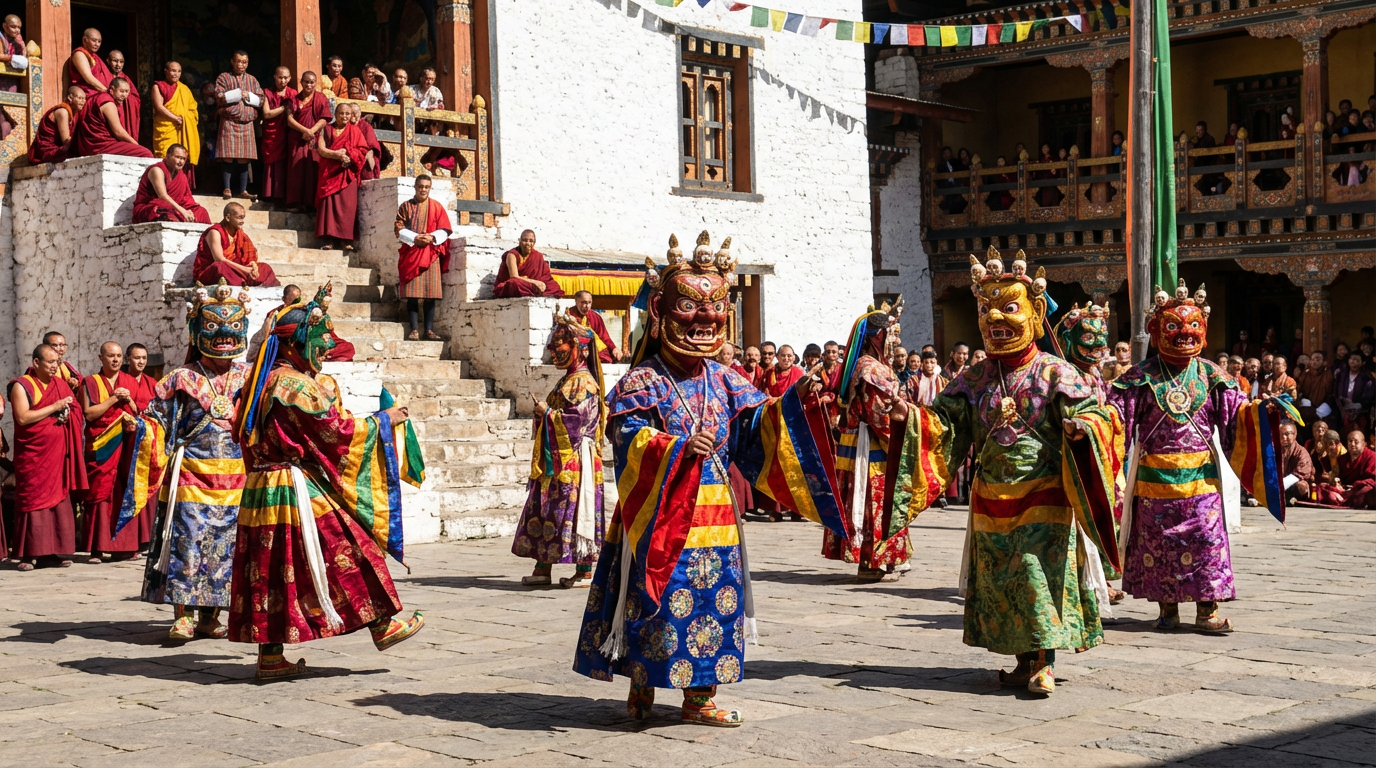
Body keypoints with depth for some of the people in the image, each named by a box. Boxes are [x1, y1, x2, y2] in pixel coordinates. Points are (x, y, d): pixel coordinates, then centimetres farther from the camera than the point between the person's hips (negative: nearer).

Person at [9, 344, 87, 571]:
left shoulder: (60, 384, 14)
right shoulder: (22, 386, -5)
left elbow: (71, 411, 24)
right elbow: (23, 417, -17)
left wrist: (67, 414, 1)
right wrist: (54, 407, -15)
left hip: (57, 453, 6)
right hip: (33, 454, -6)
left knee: (58, 500, 3)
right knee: (33, 501, -5)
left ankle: (53, 552, 6)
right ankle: (28, 555, -3)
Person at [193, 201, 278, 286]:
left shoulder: (239, 233, 7)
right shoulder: (215, 232, -16)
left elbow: (248, 256, 6)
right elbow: (219, 260, -25)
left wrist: (253, 264, -18)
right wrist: (245, 269, -27)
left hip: (230, 271, 8)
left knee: (264, 268, -2)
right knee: (220, 267, -41)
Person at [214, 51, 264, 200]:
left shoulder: (252, 80, 14)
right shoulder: (223, 78, 4)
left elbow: (260, 100, 7)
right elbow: (219, 98, -8)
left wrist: (248, 96, -9)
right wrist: (238, 93, -12)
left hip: (247, 124, 3)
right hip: (229, 123, -3)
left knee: (244, 158, 2)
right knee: (228, 157, -7)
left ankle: (243, 190, 6)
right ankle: (227, 188, -2)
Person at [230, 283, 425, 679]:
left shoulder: (268, 380, 13)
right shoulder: (293, 385, -14)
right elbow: (335, 430, -13)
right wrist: (382, 421, 0)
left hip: (264, 492, 10)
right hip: (297, 491, -10)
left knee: (273, 569, 7)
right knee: (345, 550, 1)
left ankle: (270, 657, 8)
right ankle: (382, 625, 10)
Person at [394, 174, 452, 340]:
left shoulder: (436, 207, 10)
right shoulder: (406, 206, 9)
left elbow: (445, 230, 5)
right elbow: (399, 228, 2)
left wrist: (432, 237, -14)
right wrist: (414, 238, -14)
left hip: (431, 253, 1)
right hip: (411, 252, -1)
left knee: (430, 293, -3)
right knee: (412, 293, -7)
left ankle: (429, 330, -1)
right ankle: (414, 330, -7)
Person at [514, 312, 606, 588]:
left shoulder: (584, 382, -11)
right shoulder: (566, 381, 19)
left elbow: (579, 420, -21)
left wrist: (547, 413, -11)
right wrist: (544, 413, 9)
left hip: (574, 461, -10)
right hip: (555, 460, 10)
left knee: (574, 511, -8)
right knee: (546, 511, 8)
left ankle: (585, 572, -4)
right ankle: (543, 568, 12)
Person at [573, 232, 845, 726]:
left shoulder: (723, 381, 12)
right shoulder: (642, 382, -6)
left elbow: (755, 429, 11)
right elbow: (631, 438, -17)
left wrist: (791, 405, -4)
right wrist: (679, 449, -32)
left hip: (713, 513, 5)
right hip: (659, 514, -5)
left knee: (714, 598, 6)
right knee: (659, 601, -3)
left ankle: (700, 696, 14)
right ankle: (641, 689, 14)